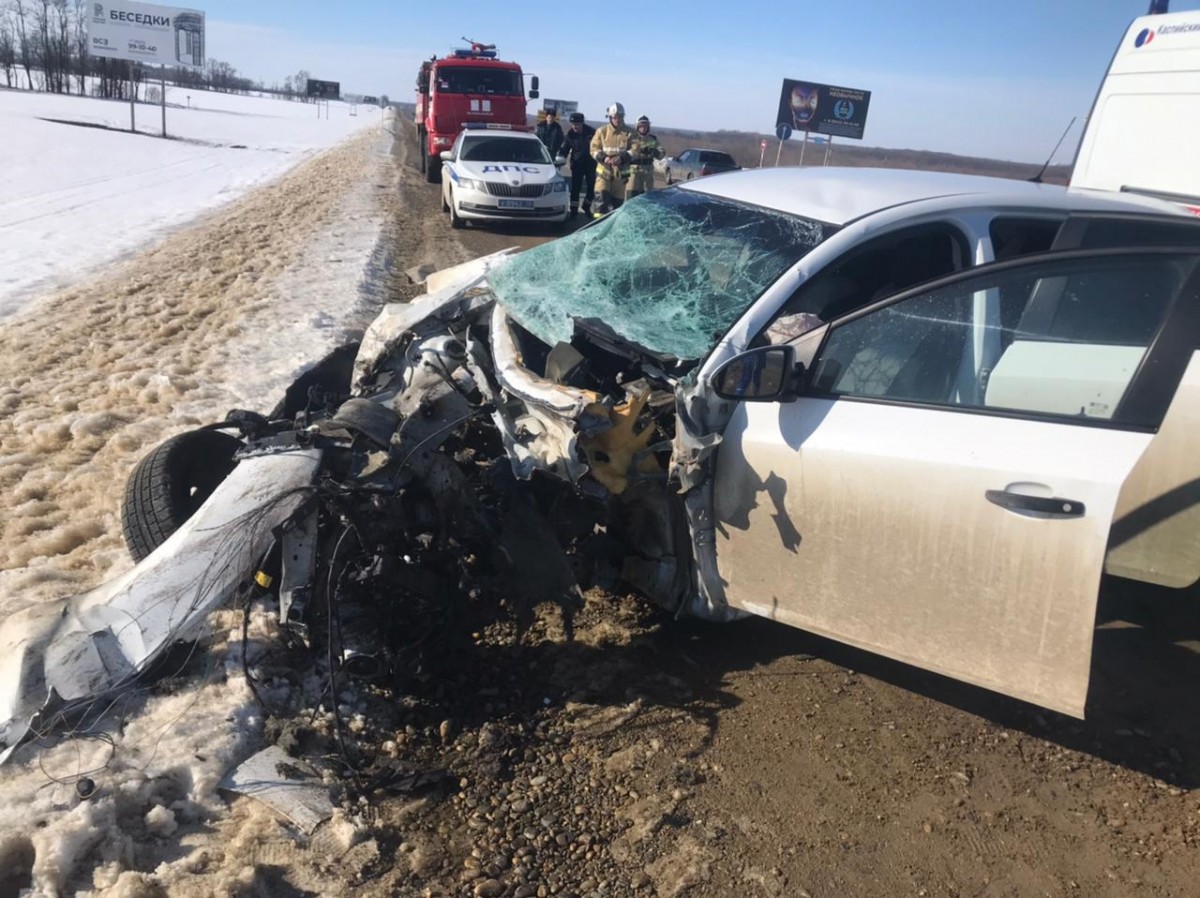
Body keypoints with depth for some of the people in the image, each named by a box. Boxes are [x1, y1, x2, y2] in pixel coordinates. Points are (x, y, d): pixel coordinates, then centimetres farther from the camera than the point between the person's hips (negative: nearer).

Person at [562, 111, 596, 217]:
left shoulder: (591, 132, -12)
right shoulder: (570, 133, -6)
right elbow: (565, 149, -1)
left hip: (590, 163, 0)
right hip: (577, 163, 1)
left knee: (591, 187, 3)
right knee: (575, 188, -5)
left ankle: (586, 207, 24)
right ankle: (574, 211, -1)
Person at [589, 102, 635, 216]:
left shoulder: (629, 132, 2)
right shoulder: (602, 131, 2)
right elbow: (594, 148, 1)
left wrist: (622, 158, -22)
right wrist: (603, 158, -19)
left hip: (620, 171, 1)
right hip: (604, 170, -1)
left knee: (617, 200, 8)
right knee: (602, 199, -13)